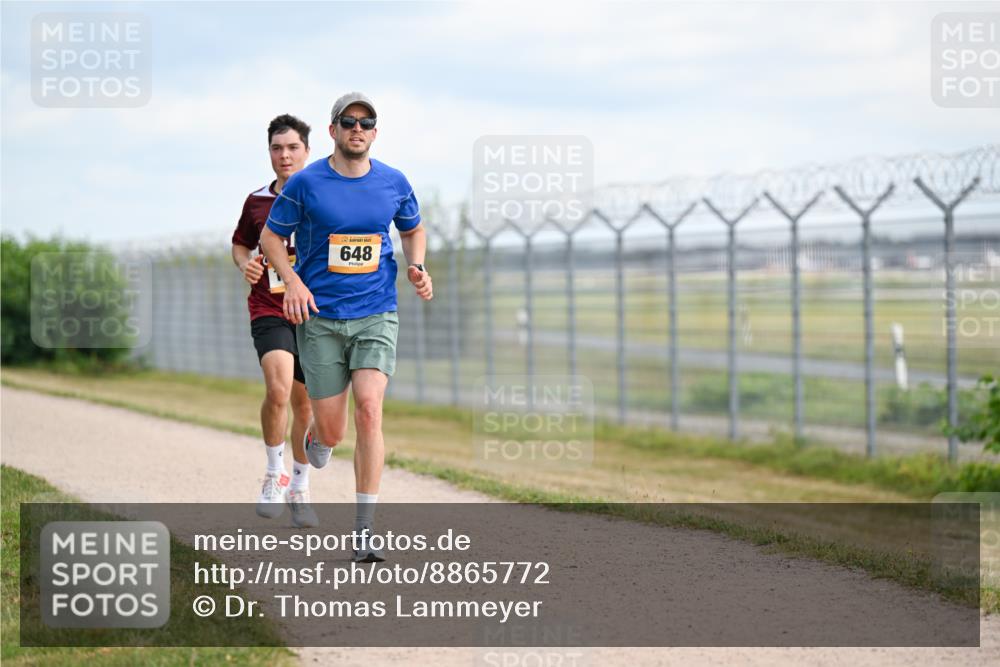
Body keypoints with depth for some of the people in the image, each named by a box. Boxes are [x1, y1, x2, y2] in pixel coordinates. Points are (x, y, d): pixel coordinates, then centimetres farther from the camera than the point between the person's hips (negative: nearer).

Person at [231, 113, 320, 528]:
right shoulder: (256, 202, 5)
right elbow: (240, 244, 21)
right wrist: (245, 264, 0)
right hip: (269, 312, -1)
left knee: (304, 404, 9)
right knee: (278, 389, -24)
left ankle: (299, 489, 29)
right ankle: (275, 475, -4)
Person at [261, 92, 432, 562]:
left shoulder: (394, 183, 2)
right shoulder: (305, 184, -5)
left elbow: (413, 230, 21)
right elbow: (271, 236, 4)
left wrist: (417, 268, 1)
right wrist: (292, 281, -13)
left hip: (376, 316, 1)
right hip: (319, 319, -1)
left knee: (369, 410, -18)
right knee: (331, 432, 1)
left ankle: (364, 533, -15)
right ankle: (317, 437, 43)